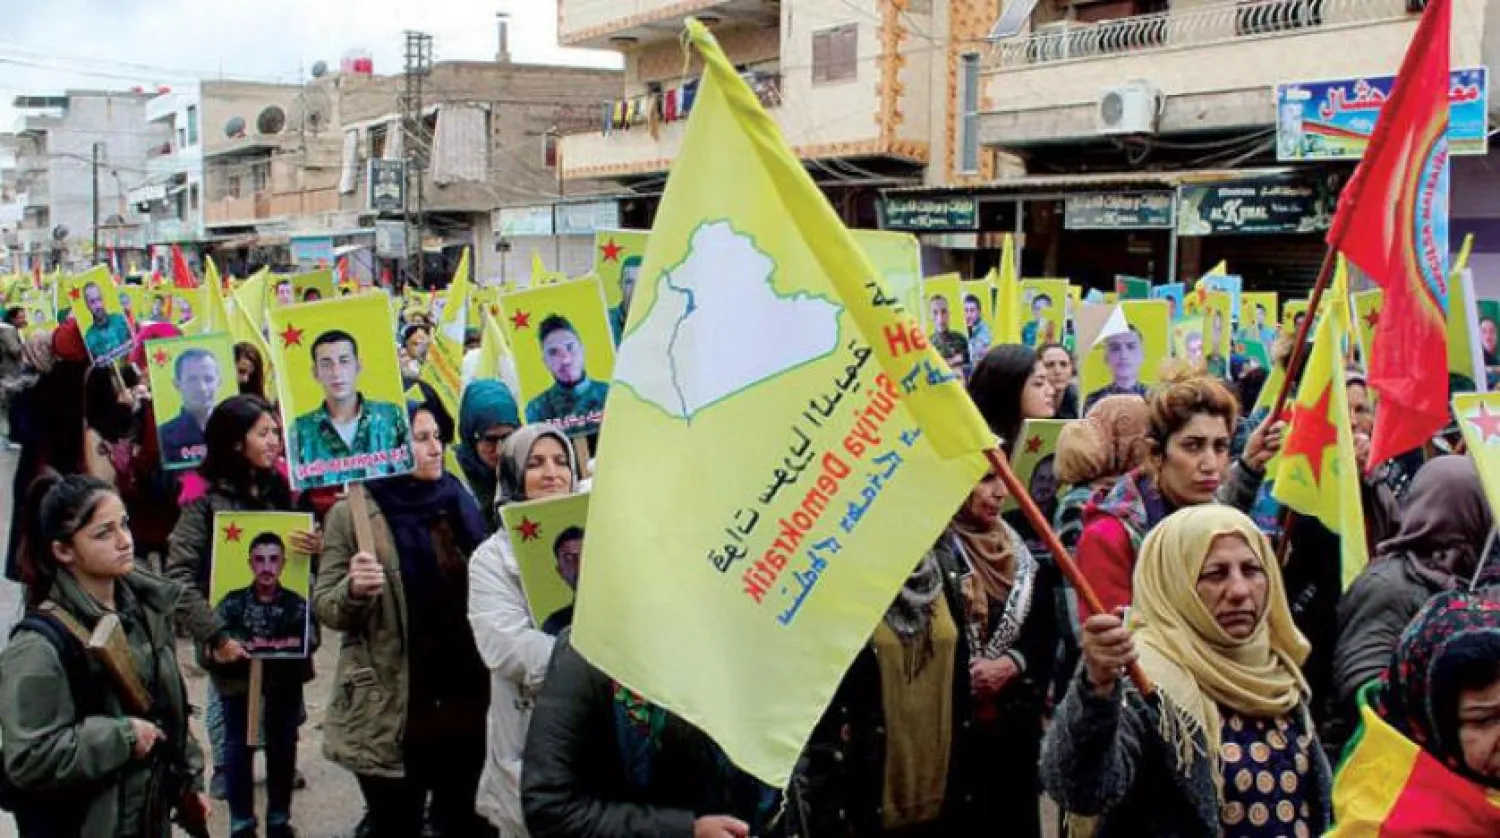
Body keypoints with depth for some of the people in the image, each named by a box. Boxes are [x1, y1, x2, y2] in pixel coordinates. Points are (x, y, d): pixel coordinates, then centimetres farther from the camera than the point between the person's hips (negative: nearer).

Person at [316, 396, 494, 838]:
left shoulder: (458, 503, 6)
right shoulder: (352, 513, -4)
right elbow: (324, 606, -6)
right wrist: (354, 590, -26)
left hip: (463, 702, 3)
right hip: (390, 711, -3)